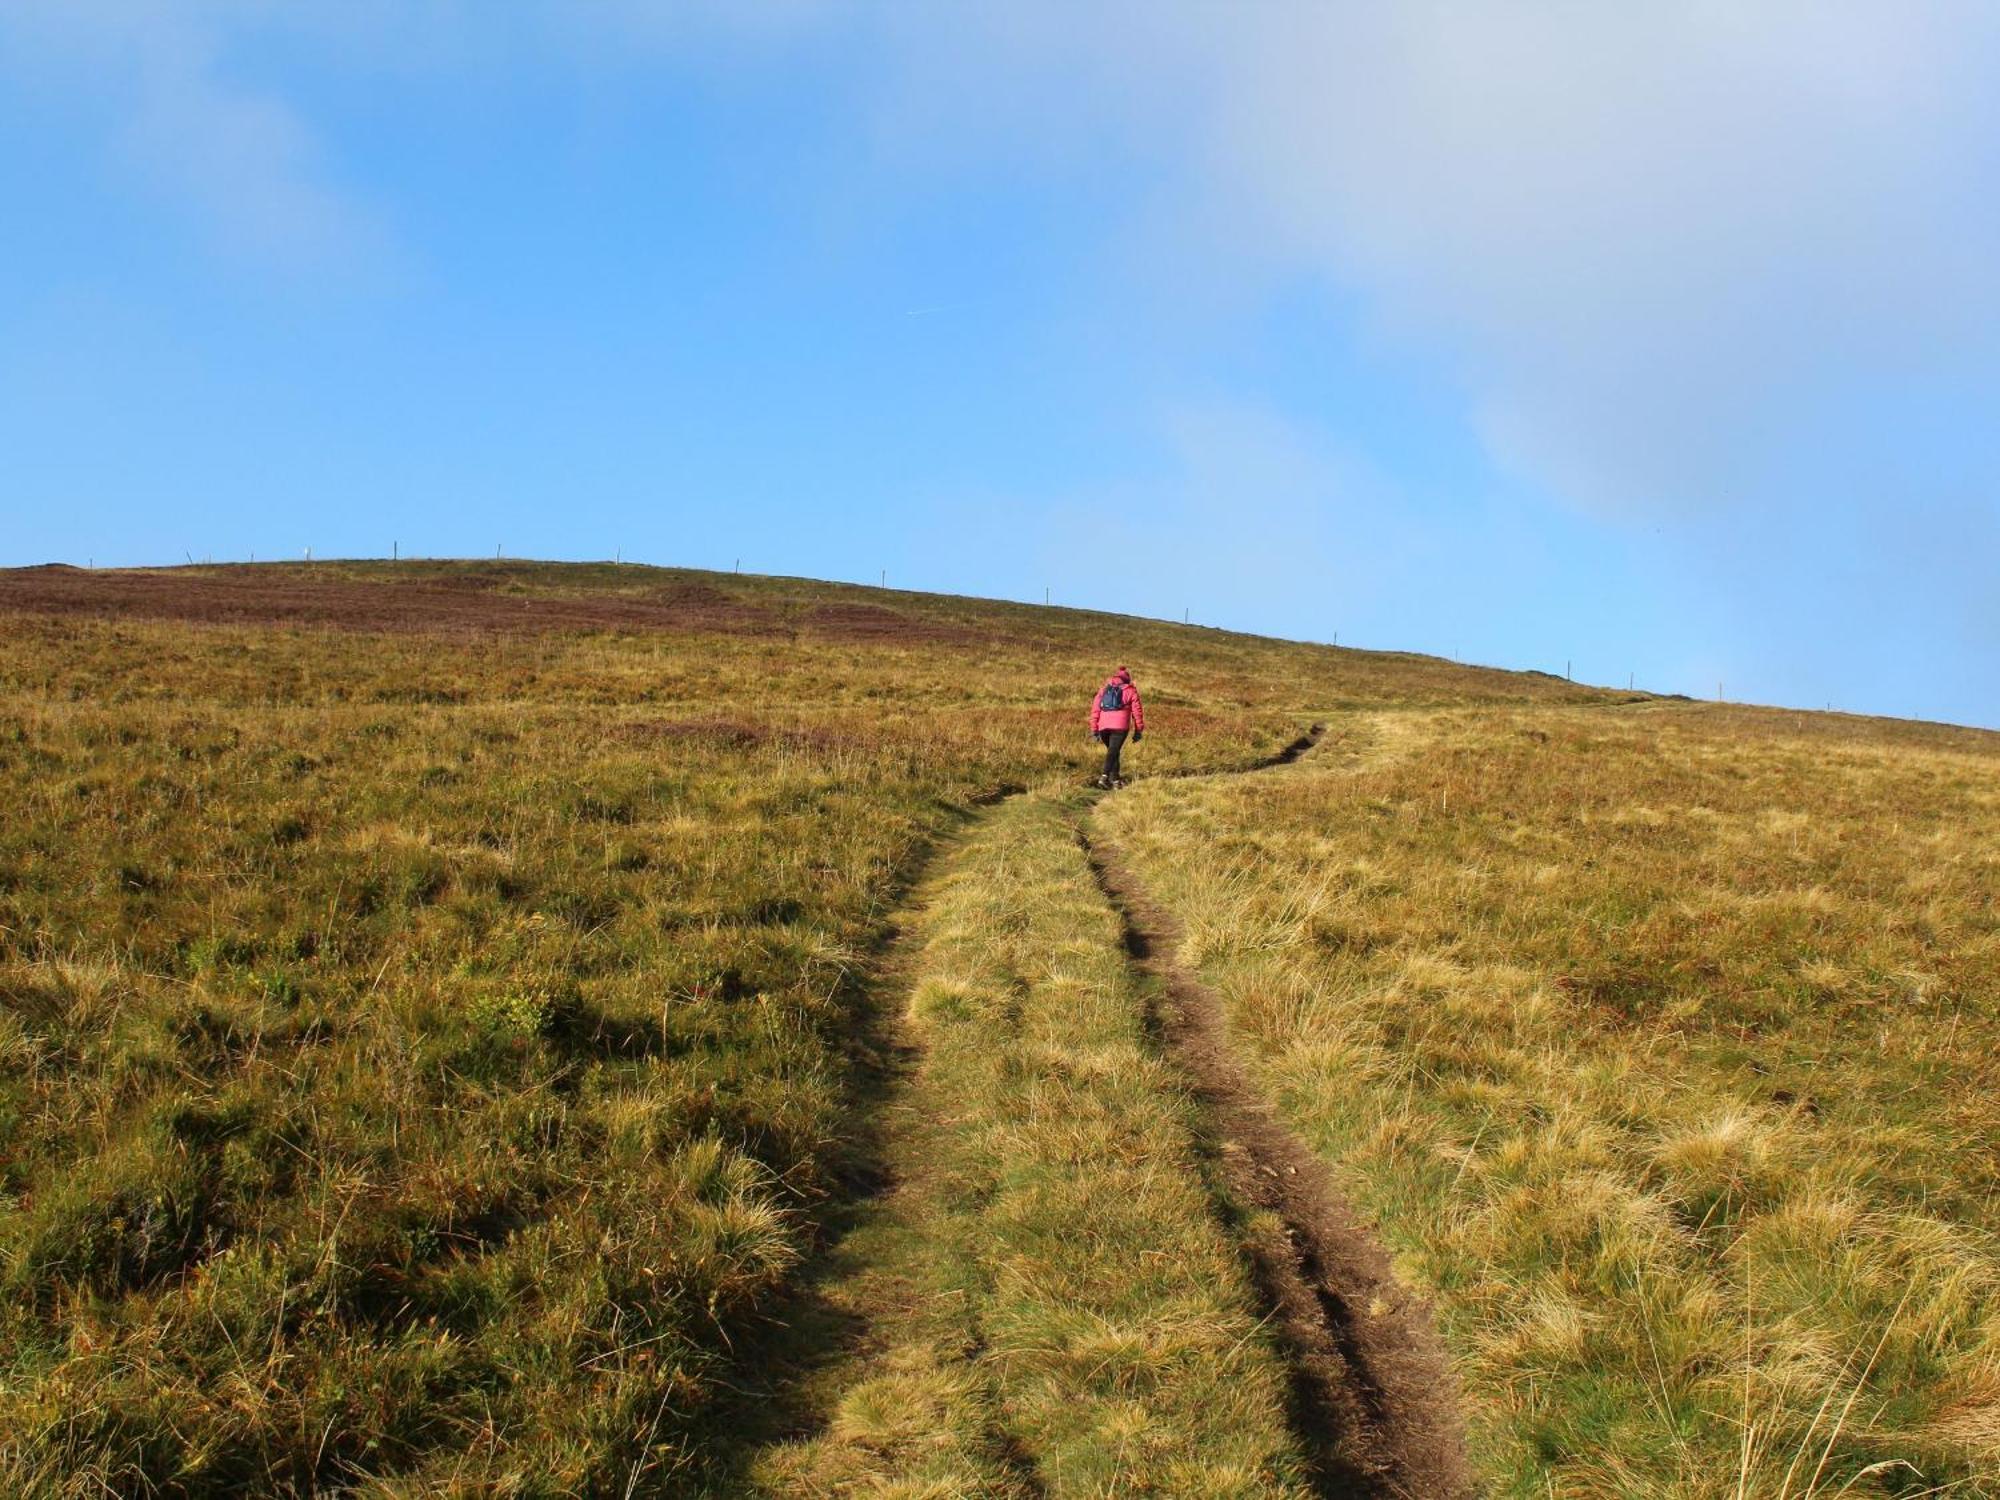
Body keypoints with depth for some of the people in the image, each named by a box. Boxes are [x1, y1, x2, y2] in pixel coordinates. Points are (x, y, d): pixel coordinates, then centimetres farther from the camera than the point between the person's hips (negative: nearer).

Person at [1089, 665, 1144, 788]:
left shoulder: (1103, 689, 23)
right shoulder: (1130, 690, 14)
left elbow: (1095, 710, 17)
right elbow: (1137, 711, 9)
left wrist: (1094, 731, 18)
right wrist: (1138, 731, 14)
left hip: (1103, 726, 4)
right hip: (1120, 725, -4)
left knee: (1112, 750, 20)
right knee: (1113, 751, -11)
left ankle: (1115, 778, 22)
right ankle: (1104, 777, -27)